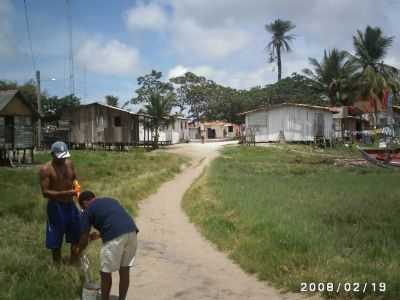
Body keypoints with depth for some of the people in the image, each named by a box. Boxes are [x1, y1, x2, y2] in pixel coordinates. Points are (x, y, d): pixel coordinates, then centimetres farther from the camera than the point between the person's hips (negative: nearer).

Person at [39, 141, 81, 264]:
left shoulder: (69, 163, 1)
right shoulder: (46, 169, -16)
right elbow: (45, 192, -20)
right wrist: (65, 193, -30)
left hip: (71, 204, 6)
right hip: (56, 207, -6)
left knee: (77, 235, 16)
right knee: (56, 239, 7)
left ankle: (74, 263, 35)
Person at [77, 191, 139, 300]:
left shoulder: (88, 210, 14)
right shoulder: (111, 200, 31)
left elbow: (84, 239, 15)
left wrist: (78, 253, 33)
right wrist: (98, 235, 48)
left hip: (115, 237, -6)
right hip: (132, 231, 6)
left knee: (105, 272, 12)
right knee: (124, 270, 18)